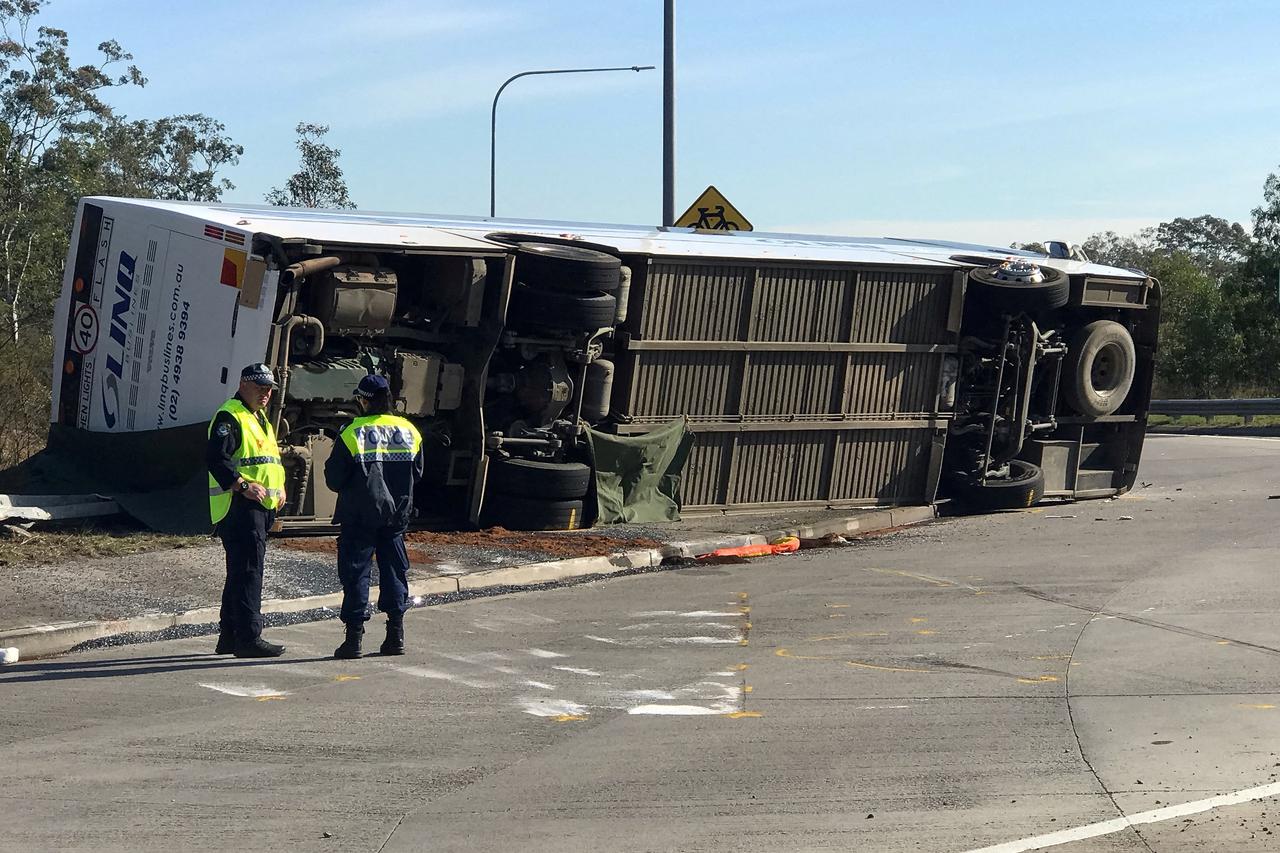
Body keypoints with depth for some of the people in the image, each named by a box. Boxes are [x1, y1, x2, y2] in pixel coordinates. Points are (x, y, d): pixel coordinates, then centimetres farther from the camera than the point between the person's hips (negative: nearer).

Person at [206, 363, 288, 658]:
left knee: (240, 572, 14)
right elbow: (215, 458, -21)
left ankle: (229, 637, 21)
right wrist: (243, 485, -26)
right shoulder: (229, 416, -10)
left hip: (260, 506, 10)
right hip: (239, 507, -10)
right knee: (248, 570, -11)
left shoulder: (260, 418, 22)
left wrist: (279, 486, 14)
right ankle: (248, 637, -10)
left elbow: (271, 457, 31)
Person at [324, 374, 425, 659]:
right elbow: (417, 473, 11)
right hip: (397, 514, 4)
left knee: (355, 571, 2)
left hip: (360, 513, -4)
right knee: (394, 569, 12)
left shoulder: (352, 433, -11)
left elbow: (334, 478, -7)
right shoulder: (409, 431, 2)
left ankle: (354, 636, -1)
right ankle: (396, 633, 11)